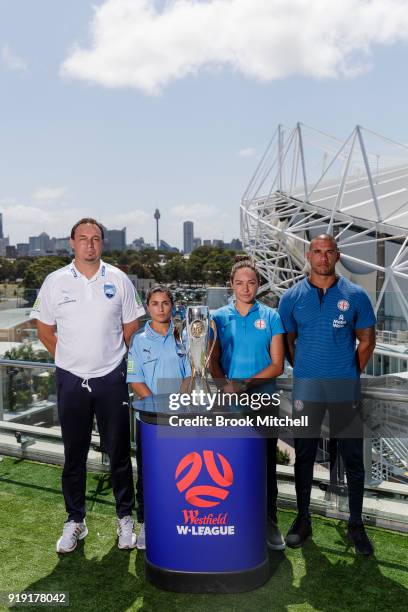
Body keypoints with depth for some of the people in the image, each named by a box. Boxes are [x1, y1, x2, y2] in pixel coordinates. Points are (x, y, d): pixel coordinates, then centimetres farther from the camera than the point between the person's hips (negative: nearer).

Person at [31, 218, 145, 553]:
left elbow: (131, 325, 7)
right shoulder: (55, 281, 0)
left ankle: (125, 518, 25)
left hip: (112, 378, 0)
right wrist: (69, 357, 5)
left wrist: (112, 357, 4)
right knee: (74, 454, 12)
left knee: (119, 452, 8)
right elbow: (44, 328, 7)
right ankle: (75, 521, 28)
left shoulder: (119, 280, 0)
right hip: (71, 379, 1)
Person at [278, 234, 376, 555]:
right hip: (306, 387, 0)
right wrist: (305, 372, 5)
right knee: (304, 456, 10)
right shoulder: (292, 297, 1)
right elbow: (286, 342, 8)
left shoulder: (355, 295, 0)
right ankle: (303, 520, 26)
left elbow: (367, 341, 6)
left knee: (353, 457, 8)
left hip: (346, 387, 0)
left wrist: (350, 374, 5)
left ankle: (356, 524, 25)